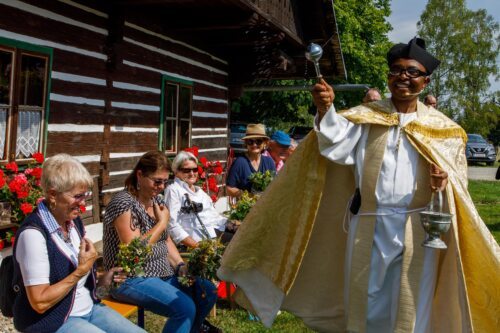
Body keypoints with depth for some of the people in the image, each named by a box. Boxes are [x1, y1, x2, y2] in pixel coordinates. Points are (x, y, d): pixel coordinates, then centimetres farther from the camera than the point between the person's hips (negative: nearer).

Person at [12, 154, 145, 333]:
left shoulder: (74, 221, 5)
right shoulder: (34, 233, -21)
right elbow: (40, 302, -23)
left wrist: (101, 281, -1)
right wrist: (81, 270, -22)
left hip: (89, 308, 8)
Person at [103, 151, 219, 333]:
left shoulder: (155, 199, 9)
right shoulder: (124, 203, -18)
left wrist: (181, 265, -1)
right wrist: (162, 222, -15)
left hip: (162, 271, 9)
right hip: (132, 279, -9)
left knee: (207, 292, 2)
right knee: (185, 308, -25)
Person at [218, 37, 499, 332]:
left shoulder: (440, 127, 5)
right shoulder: (366, 117, 2)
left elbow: (457, 176, 8)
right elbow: (337, 147, -13)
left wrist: (444, 182, -16)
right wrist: (326, 110, -30)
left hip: (417, 230, 1)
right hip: (368, 226, 0)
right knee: (366, 305, 11)